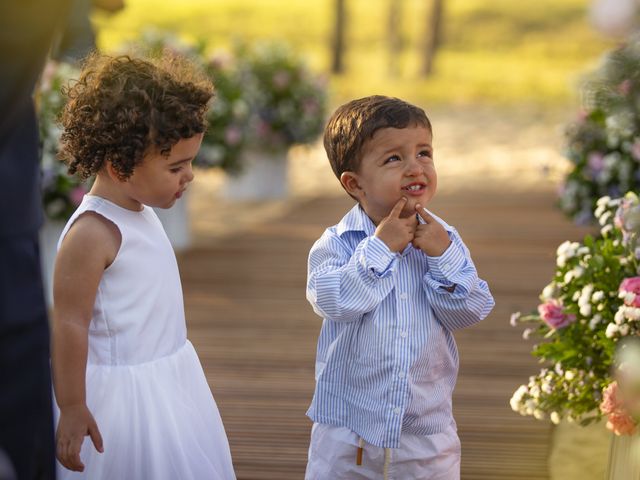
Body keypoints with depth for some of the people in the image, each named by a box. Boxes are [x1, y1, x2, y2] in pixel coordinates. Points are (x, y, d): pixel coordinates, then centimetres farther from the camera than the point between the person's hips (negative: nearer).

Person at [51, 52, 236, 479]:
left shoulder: (141, 213, 6)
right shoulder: (93, 234, -24)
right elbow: (69, 324, -22)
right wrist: (72, 408, -20)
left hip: (169, 381, 10)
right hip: (122, 395, -9)